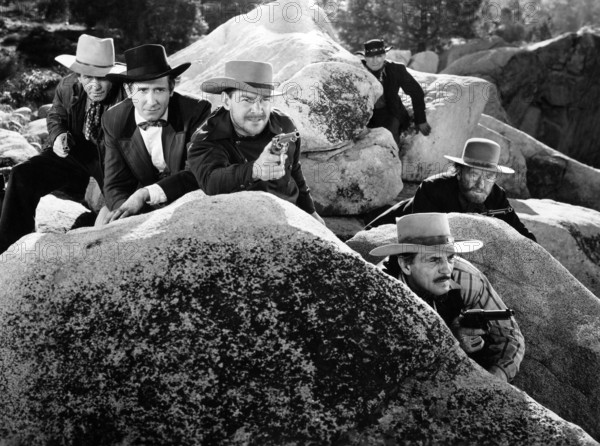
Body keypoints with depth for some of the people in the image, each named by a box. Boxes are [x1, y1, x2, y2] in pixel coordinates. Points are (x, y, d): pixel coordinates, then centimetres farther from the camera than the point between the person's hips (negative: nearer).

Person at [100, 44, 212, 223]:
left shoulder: (196, 112, -15)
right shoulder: (114, 121, -4)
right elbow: (115, 185, -4)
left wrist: (147, 193, -30)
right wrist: (126, 208, -28)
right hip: (143, 209, 2)